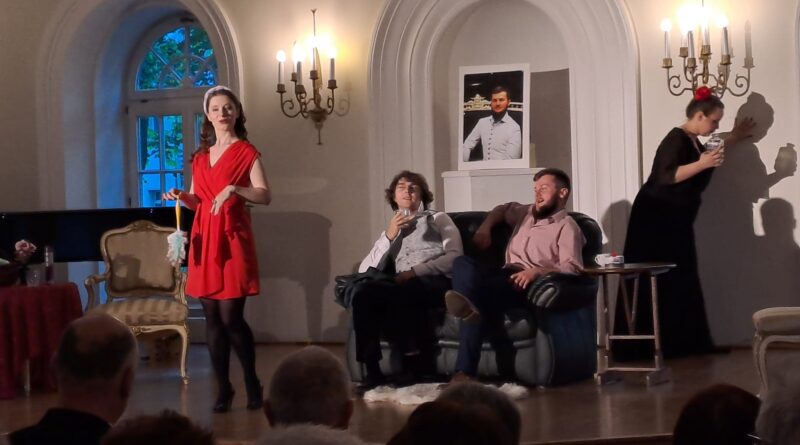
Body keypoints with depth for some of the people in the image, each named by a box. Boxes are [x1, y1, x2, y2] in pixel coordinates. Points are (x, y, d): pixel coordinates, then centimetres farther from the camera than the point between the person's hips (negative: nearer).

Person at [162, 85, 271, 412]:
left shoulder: (246, 151, -1)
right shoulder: (200, 156, 16)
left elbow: (265, 196, -10)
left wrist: (233, 189, -24)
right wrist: (182, 197, 0)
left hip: (232, 238, -5)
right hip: (203, 238, 5)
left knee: (231, 317, -9)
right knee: (212, 317, 3)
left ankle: (252, 383, 8)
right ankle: (223, 387, 10)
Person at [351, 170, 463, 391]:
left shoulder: (438, 218, 20)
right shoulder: (390, 230, 29)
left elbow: (455, 256, 3)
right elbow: (365, 270, 15)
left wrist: (415, 272, -8)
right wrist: (389, 236, 2)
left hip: (437, 283, -3)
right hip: (403, 288, 4)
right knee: (364, 290, -29)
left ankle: (410, 359, -20)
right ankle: (372, 370, -27)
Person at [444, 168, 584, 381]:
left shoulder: (567, 226, 5)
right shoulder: (527, 213, 29)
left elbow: (571, 269, -11)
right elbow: (502, 209, 51)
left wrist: (536, 272, -27)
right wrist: (484, 228, 30)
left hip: (529, 284, -7)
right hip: (505, 277, 7)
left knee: (482, 288, -38)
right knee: (463, 263, -25)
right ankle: (469, 306, -53)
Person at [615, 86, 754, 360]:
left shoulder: (693, 141, 11)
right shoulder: (676, 139, -18)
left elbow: (702, 158, 32)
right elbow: (666, 176, -30)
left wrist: (733, 139, 30)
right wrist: (703, 164, -36)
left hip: (675, 221, 10)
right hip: (655, 220, -10)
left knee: (678, 281, 9)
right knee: (655, 283, -11)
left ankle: (676, 344, 12)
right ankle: (640, 347, -10)